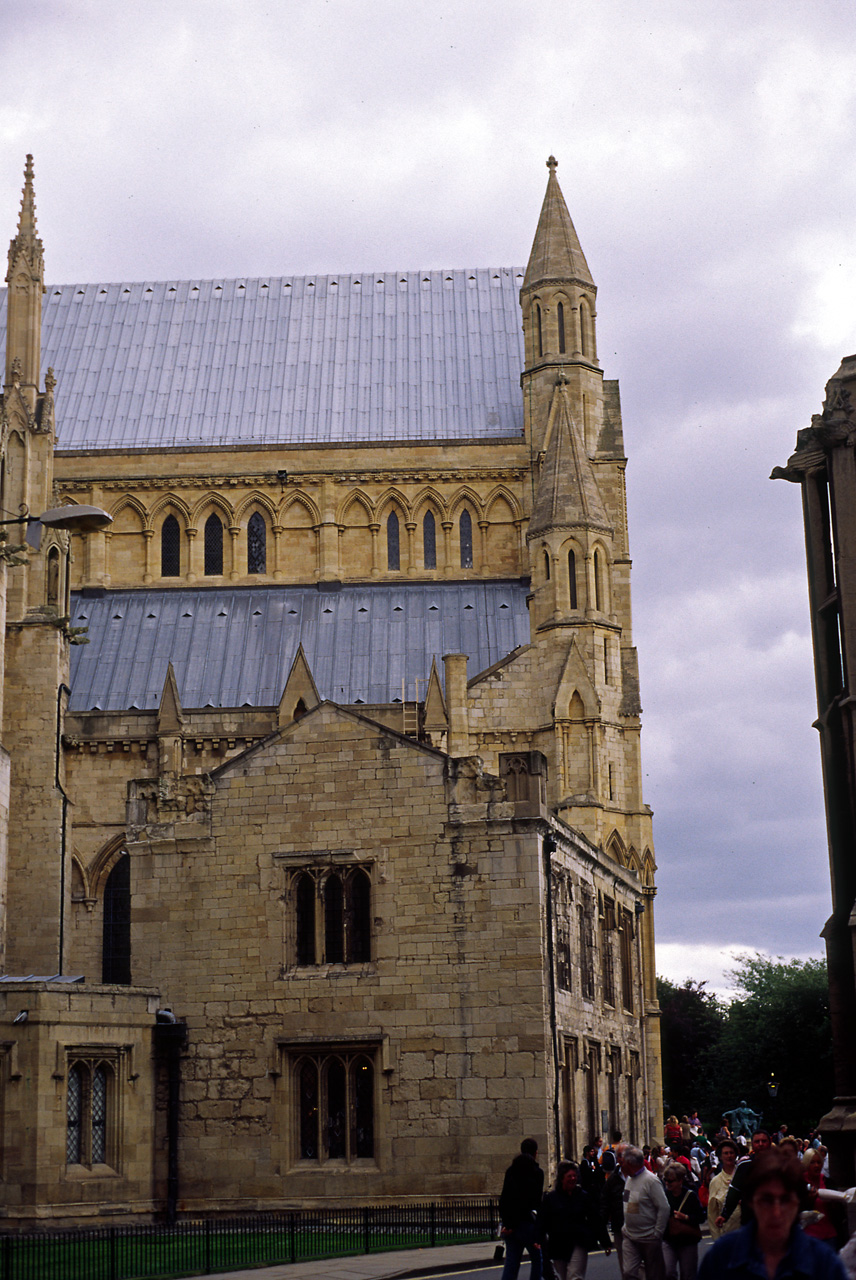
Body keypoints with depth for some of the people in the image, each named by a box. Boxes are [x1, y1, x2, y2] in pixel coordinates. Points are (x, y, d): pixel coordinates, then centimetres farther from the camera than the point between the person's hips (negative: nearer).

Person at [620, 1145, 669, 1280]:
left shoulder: (651, 1180, -16)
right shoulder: (629, 1178, 8)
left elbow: (664, 1208, -17)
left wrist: (657, 1234, -15)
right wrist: (626, 1227, 13)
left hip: (649, 1238, -6)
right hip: (629, 1236, 6)